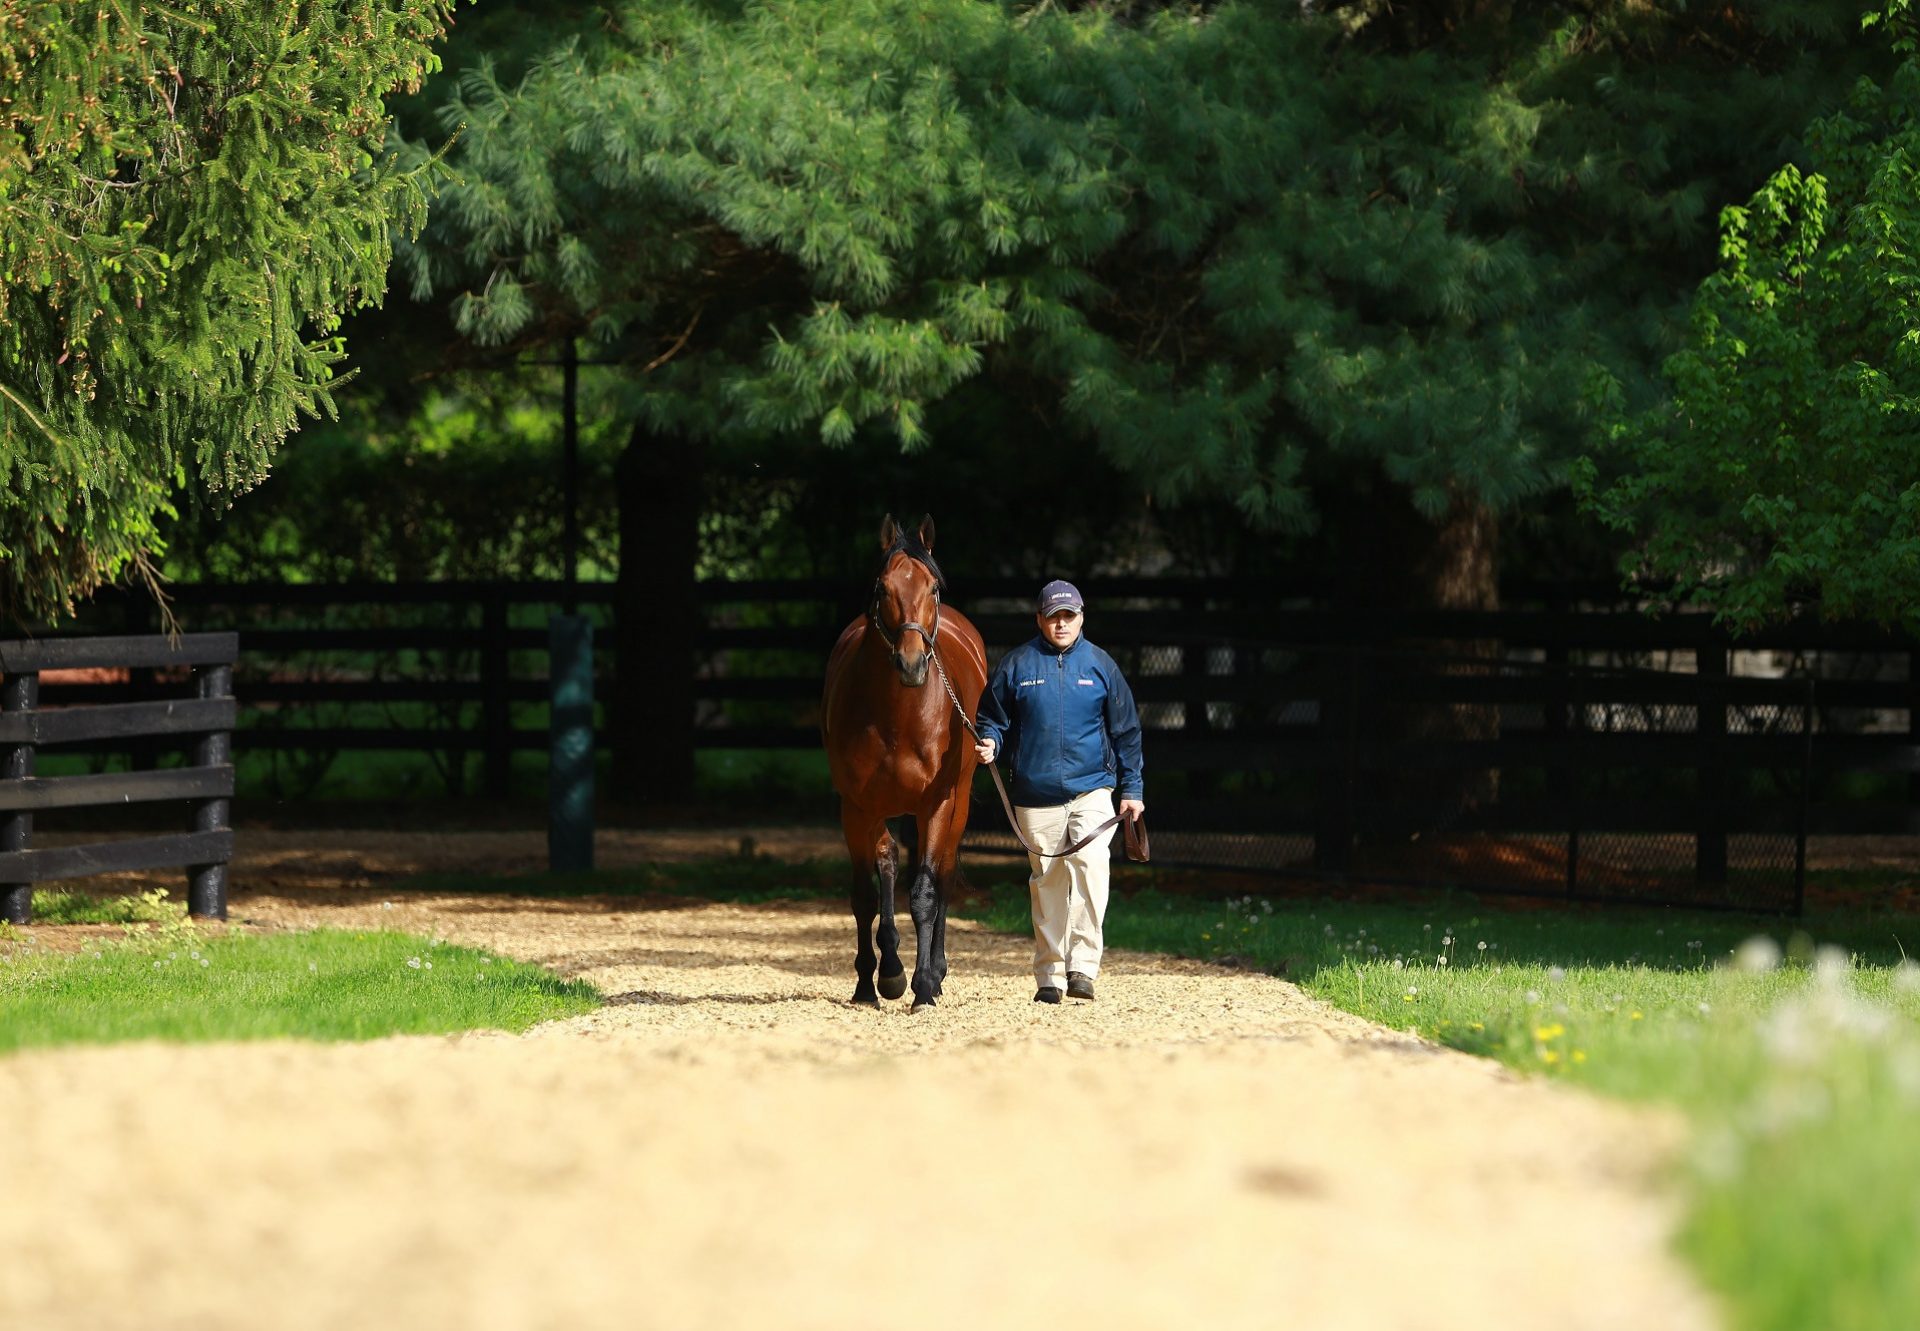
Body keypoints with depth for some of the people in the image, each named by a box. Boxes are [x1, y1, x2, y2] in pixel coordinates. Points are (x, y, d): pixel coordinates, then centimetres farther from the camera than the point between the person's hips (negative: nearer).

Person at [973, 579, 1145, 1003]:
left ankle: (1083, 964, -21)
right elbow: (993, 716, 11)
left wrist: (1132, 789, 6)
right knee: (1047, 883, 6)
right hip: (1035, 794, 1)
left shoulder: (1101, 666, 5)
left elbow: (1126, 730, 10)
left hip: (1091, 789, -1)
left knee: (1090, 861, -22)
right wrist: (989, 742, -12)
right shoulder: (1016, 665, 4)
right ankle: (1049, 976, 16)